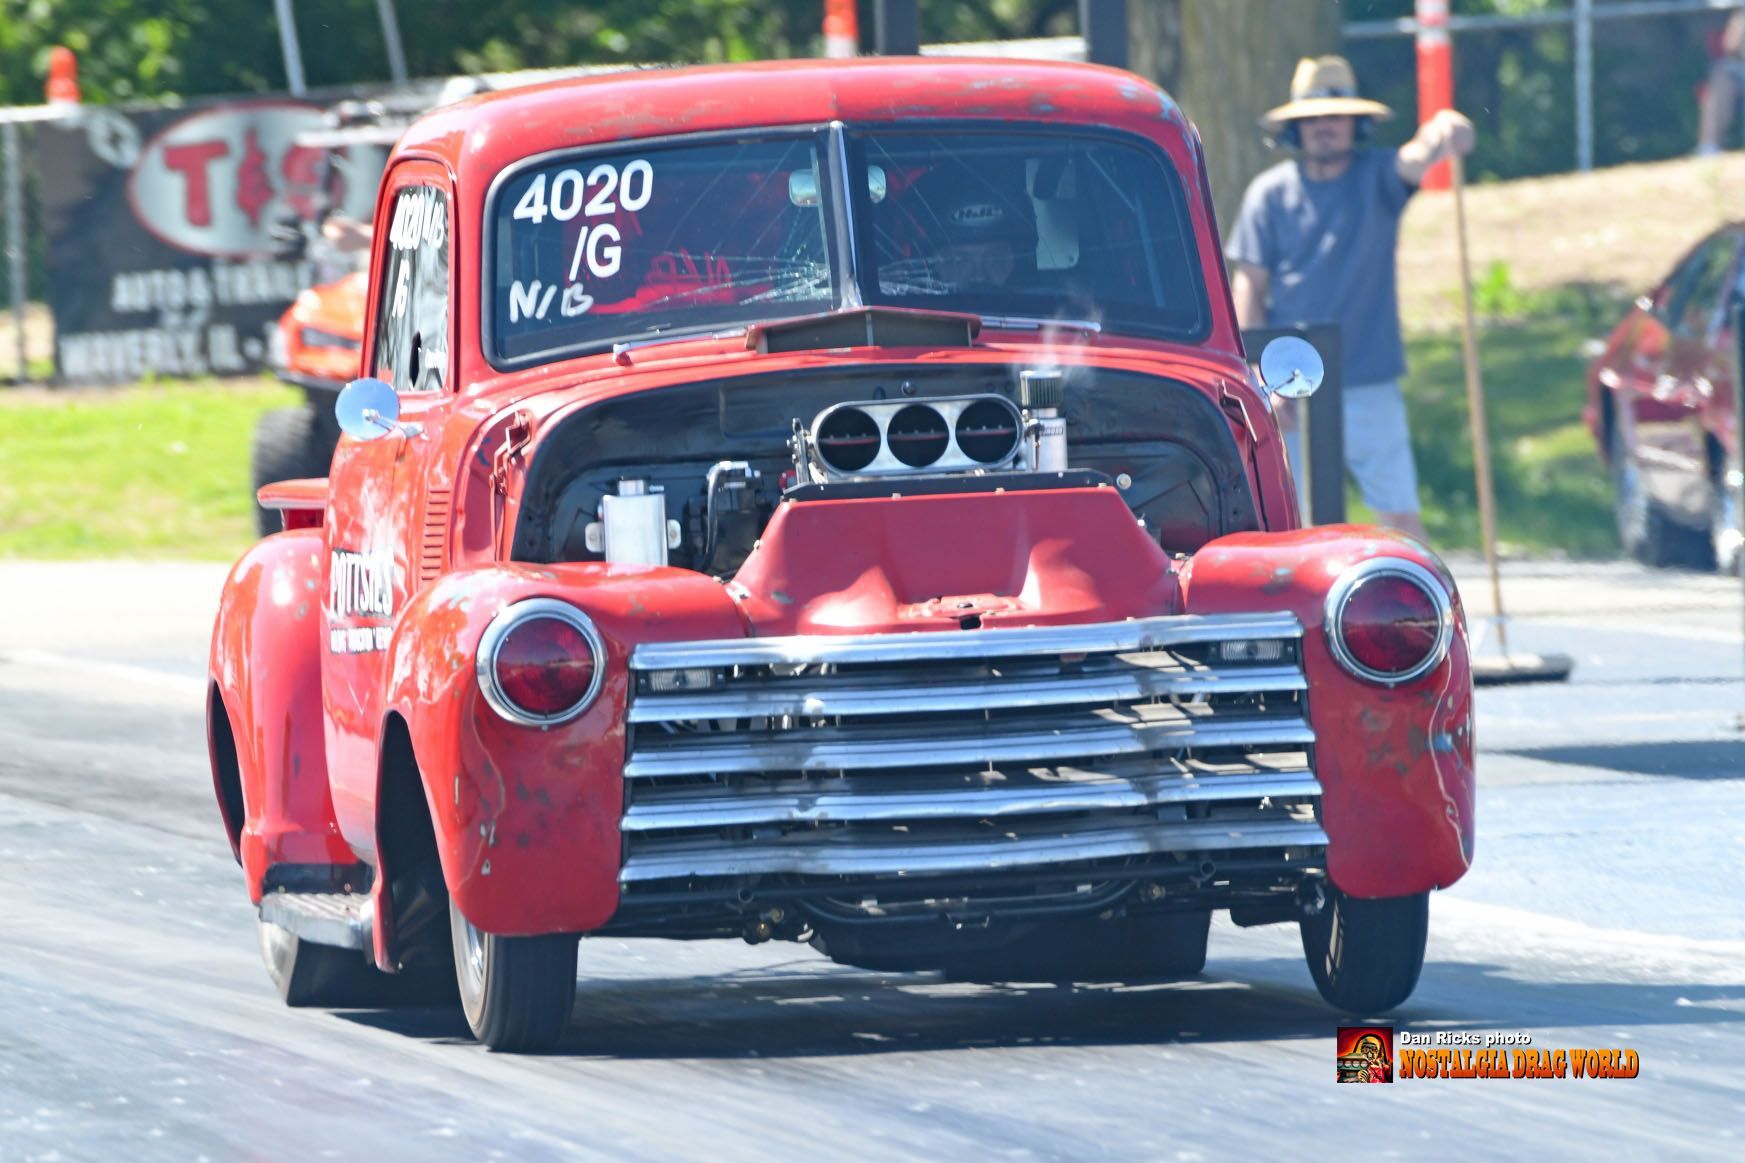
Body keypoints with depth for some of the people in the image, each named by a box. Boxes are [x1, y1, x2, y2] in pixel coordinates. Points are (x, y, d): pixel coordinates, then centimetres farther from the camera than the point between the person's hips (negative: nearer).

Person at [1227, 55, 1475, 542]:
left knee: (1400, 512, -3)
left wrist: (1443, 133, -47)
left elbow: (1413, 160, -22)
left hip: (1369, 387, 0)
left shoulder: (1376, 178, 1)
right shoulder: (1270, 194, 1)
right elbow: (1249, 288, 1)